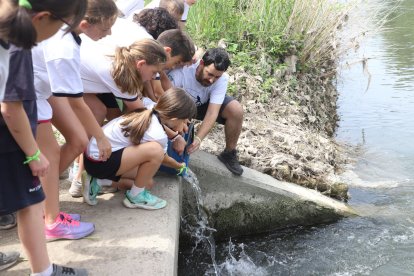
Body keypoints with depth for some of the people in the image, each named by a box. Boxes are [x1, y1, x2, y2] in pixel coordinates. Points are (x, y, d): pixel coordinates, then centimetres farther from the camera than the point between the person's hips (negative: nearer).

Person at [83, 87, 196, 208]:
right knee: (155, 150, -25)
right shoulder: (158, 135, -23)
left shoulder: (149, 114, -2)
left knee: (147, 182, 11)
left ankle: (99, 182, 13)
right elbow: (164, 159, 3)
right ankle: (136, 196, -4)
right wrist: (180, 166, 20)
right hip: (98, 162, -9)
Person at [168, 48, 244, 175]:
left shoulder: (222, 79, -28)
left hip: (205, 104, 2)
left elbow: (212, 113, -30)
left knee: (236, 110, -20)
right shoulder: (181, 72, -38)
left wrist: (198, 138, -45)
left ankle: (229, 154, 0)